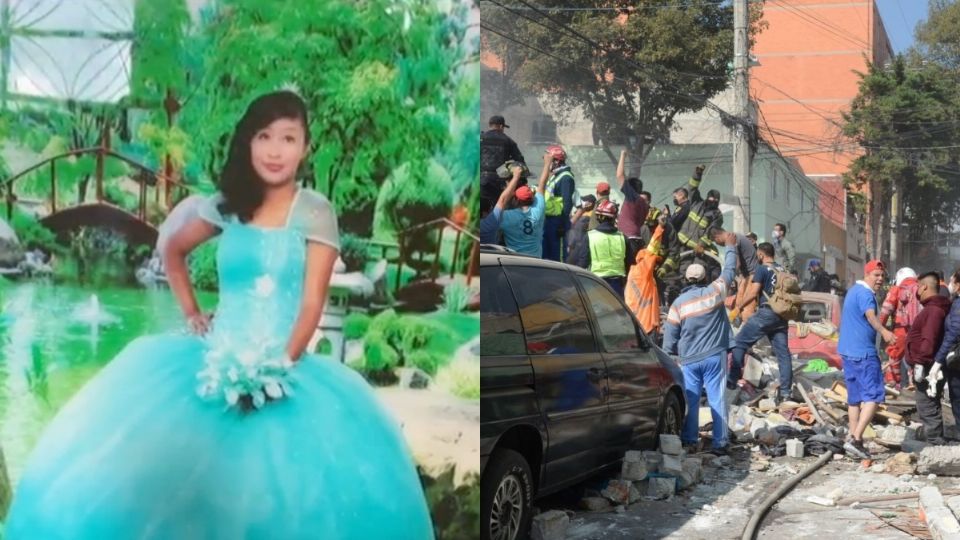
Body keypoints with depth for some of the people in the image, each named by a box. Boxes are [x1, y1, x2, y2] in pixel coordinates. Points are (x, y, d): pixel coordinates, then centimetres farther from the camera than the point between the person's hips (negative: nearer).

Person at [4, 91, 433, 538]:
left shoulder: (315, 212, -2)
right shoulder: (227, 205, 9)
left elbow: (312, 304, -7)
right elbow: (173, 252, 26)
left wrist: (280, 367, -16)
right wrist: (191, 313, 14)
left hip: (285, 363, -3)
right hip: (218, 357, 3)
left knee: (283, 477, -24)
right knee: (152, 454, -14)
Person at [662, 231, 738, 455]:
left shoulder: (679, 303, -1)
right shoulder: (715, 292, -2)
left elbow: (670, 334, 2)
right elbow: (729, 271, 14)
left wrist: (669, 356, 15)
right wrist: (730, 247, 29)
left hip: (689, 360, 1)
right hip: (715, 356, 0)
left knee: (690, 400, 6)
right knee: (717, 399, 0)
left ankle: (689, 440, 5)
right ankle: (720, 443, 0)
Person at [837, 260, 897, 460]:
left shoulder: (853, 291, 18)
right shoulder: (865, 293, -13)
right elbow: (870, 315, -35)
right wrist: (884, 331, -52)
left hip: (848, 351, 10)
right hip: (863, 352, -10)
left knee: (854, 397, 14)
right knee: (874, 395, -10)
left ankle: (854, 439, 16)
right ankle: (856, 438, -18)